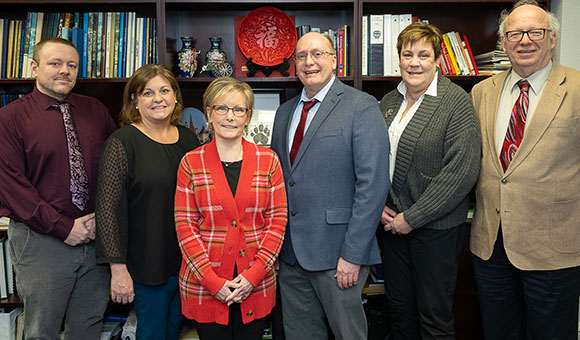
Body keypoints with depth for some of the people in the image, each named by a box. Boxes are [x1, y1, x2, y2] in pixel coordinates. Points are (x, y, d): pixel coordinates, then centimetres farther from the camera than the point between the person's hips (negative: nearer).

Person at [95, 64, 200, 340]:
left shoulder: (188, 138, 5)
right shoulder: (123, 142, -11)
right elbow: (108, 208, -14)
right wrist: (118, 269, -17)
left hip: (188, 262, 5)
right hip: (148, 264, -5)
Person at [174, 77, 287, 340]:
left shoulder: (268, 160, 1)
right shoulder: (191, 162, -1)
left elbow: (278, 220, 0)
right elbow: (184, 225, -3)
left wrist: (254, 274, -9)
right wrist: (212, 281, -11)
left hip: (256, 285, 1)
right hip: (204, 285, -1)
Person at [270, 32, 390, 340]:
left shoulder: (362, 107, -7)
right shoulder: (284, 112, 13)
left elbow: (373, 184, -14)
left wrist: (353, 255, -17)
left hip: (336, 251, -6)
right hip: (290, 251, 6)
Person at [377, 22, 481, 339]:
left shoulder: (457, 101, -11)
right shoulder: (388, 102, 9)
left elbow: (462, 171, -19)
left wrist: (412, 218, -17)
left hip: (435, 227, -5)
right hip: (392, 223, 6)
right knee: (398, 308, 18)